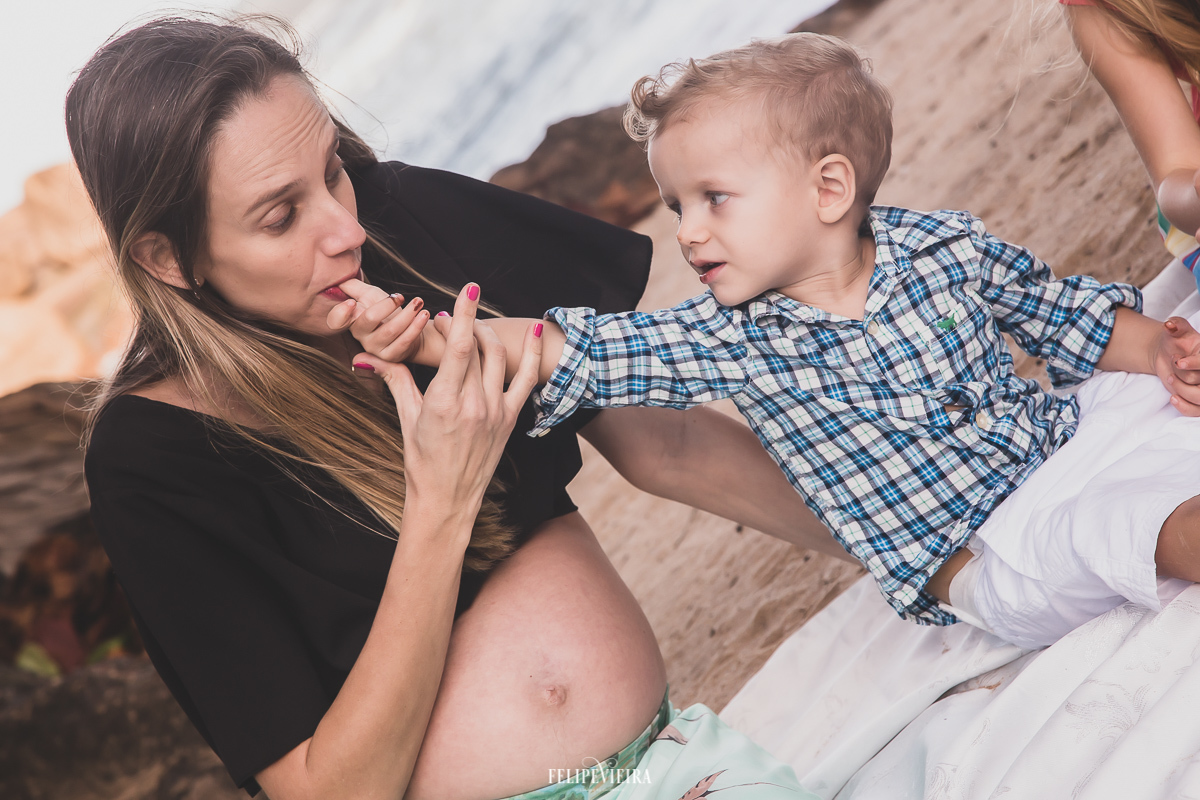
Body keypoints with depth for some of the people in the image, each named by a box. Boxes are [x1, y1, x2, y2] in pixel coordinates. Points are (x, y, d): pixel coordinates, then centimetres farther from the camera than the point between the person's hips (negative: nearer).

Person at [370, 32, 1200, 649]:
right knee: (1123, 531, -30)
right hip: (982, 552, -3)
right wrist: (440, 339, -30)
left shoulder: (947, 245, -6)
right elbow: (577, 349, -19)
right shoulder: (728, 339, -10)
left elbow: (1064, 311, 9)